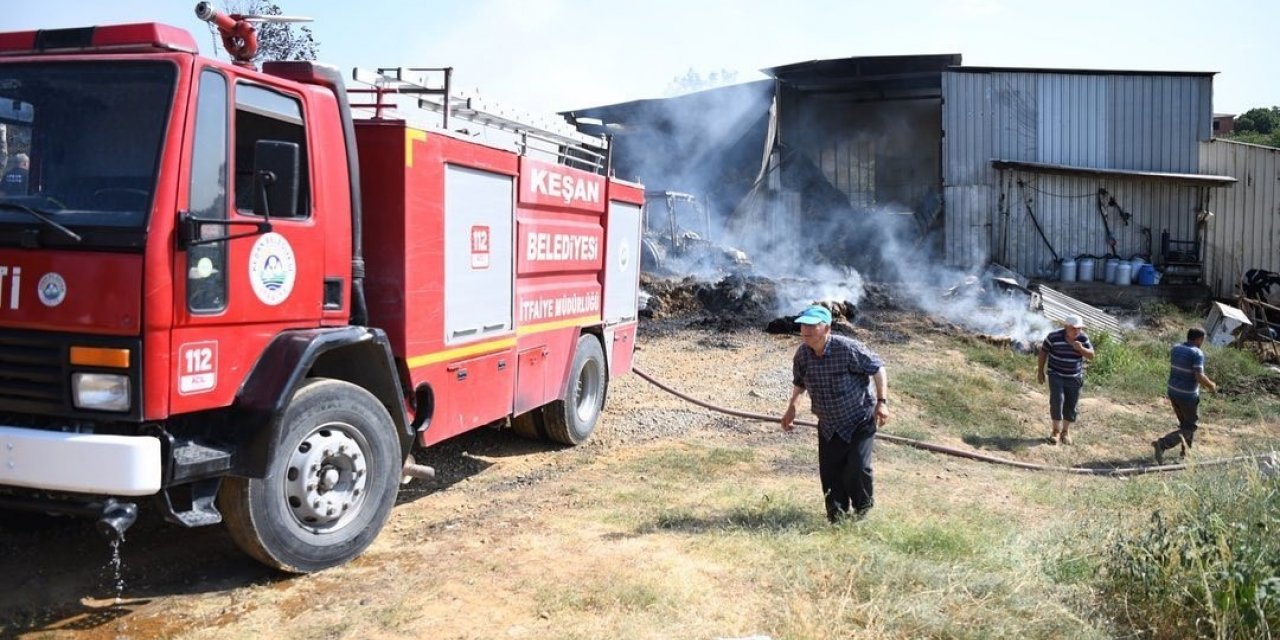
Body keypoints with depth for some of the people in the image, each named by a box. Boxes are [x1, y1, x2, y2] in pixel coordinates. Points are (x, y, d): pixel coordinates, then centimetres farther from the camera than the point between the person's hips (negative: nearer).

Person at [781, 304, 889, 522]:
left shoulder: (848, 348, -25)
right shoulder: (802, 354, -10)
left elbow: (877, 367, -13)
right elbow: (799, 382, 11)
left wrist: (882, 402, -17)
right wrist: (791, 407, 8)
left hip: (859, 422, -4)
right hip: (828, 426, 5)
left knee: (857, 468, -11)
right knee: (829, 472, 4)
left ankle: (863, 508, 19)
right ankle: (836, 516, 25)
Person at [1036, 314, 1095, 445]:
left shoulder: (1083, 338, -6)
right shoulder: (1054, 336, -14)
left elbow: (1091, 356, -6)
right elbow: (1043, 352, -4)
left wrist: (1081, 349, -26)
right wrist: (1040, 371, -2)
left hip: (1075, 378, 3)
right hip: (1056, 376, -3)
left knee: (1071, 406, 8)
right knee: (1057, 401, -14)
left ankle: (1065, 431, 26)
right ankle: (1056, 431, 2)